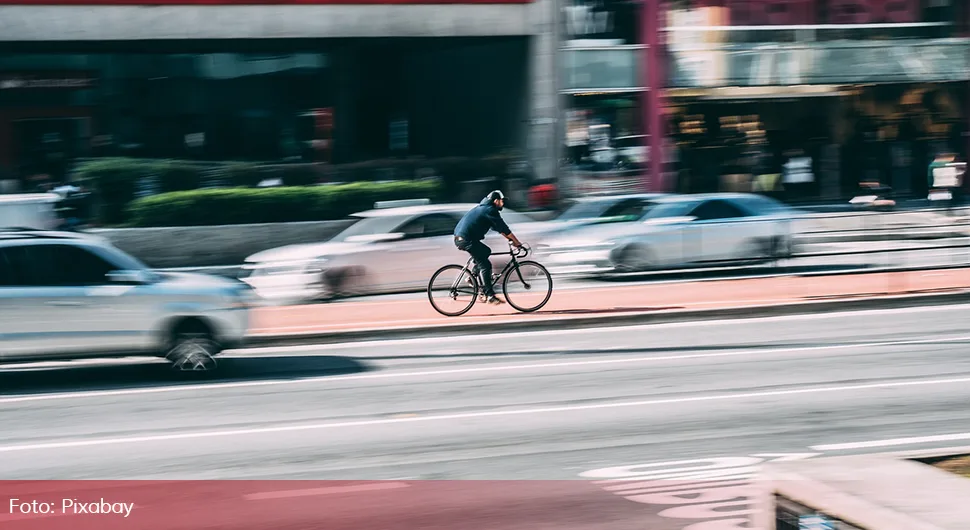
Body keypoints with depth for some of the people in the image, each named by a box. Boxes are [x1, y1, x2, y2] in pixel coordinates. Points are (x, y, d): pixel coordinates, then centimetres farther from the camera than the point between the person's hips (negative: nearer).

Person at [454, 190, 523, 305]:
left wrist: (510, 239, 25)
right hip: (467, 239, -10)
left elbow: (499, 228, 29)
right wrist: (517, 242, -4)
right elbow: (504, 228, -9)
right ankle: (490, 296, -11)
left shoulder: (483, 208, 24)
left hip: (460, 238, 10)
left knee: (486, 251, 24)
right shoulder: (490, 210, -7)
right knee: (485, 265, -8)